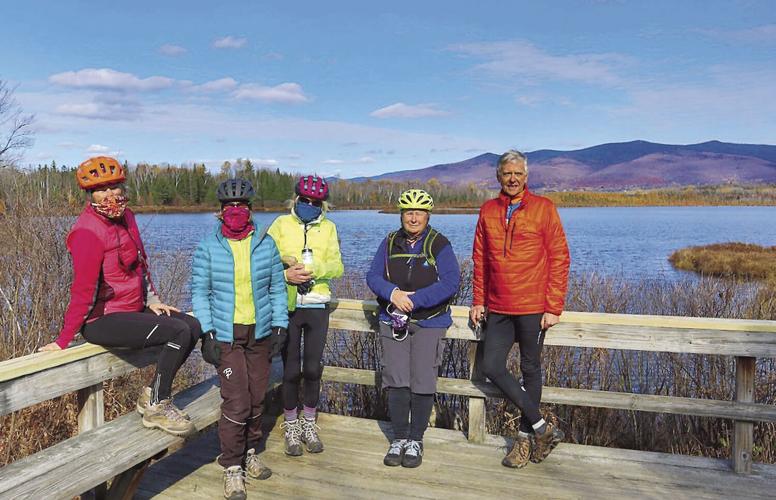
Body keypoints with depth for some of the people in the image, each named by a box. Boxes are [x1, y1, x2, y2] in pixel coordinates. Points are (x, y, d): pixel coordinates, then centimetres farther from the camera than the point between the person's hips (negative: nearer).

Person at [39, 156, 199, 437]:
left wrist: (152, 300, 10)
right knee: (179, 331, -22)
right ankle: (156, 408, -5)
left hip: (134, 308, 9)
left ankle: (153, 394, 11)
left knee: (194, 327, 3)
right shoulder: (89, 231, -19)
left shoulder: (125, 216, 8)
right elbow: (83, 289, -23)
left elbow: (140, 262, 17)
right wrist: (63, 340, -19)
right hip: (102, 320, -9)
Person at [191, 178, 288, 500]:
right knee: (236, 402, -7)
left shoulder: (265, 243, 2)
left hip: (261, 333, 3)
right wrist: (207, 333, -8)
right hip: (226, 335, -3)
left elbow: (277, 287, 7)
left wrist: (279, 326, 2)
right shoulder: (208, 247, -4)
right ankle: (232, 467, 11)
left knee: (256, 398, 12)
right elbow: (199, 291, -1)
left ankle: (250, 454, 33)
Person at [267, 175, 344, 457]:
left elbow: (337, 267, -2)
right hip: (288, 305, -1)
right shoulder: (281, 224, 1)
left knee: (313, 368, 6)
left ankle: (309, 424, 27)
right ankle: (291, 428, 24)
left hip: (317, 306, 2)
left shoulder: (328, 228, 7)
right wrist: (286, 274, -21)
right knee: (291, 370, 4)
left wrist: (313, 269, -21)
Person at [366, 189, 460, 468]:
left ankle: (416, 440, 17)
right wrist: (393, 293, -19)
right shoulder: (390, 243, 7)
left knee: (422, 382, 0)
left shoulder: (439, 244, -4)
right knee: (396, 382, 1)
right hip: (393, 321, 3)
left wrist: (414, 300, -21)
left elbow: (450, 282, -14)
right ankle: (399, 438, 17)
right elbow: (373, 276, 2)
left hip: (429, 323, -2)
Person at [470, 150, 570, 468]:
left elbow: (559, 259, -5)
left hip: (532, 307, -4)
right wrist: (478, 300, 8)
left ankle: (526, 436, 25)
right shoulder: (488, 211, 8)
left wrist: (553, 307, -9)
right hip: (498, 308, 4)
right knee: (492, 367, 1)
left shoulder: (543, 208, -4)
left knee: (530, 370, 8)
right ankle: (542, 427, 14)